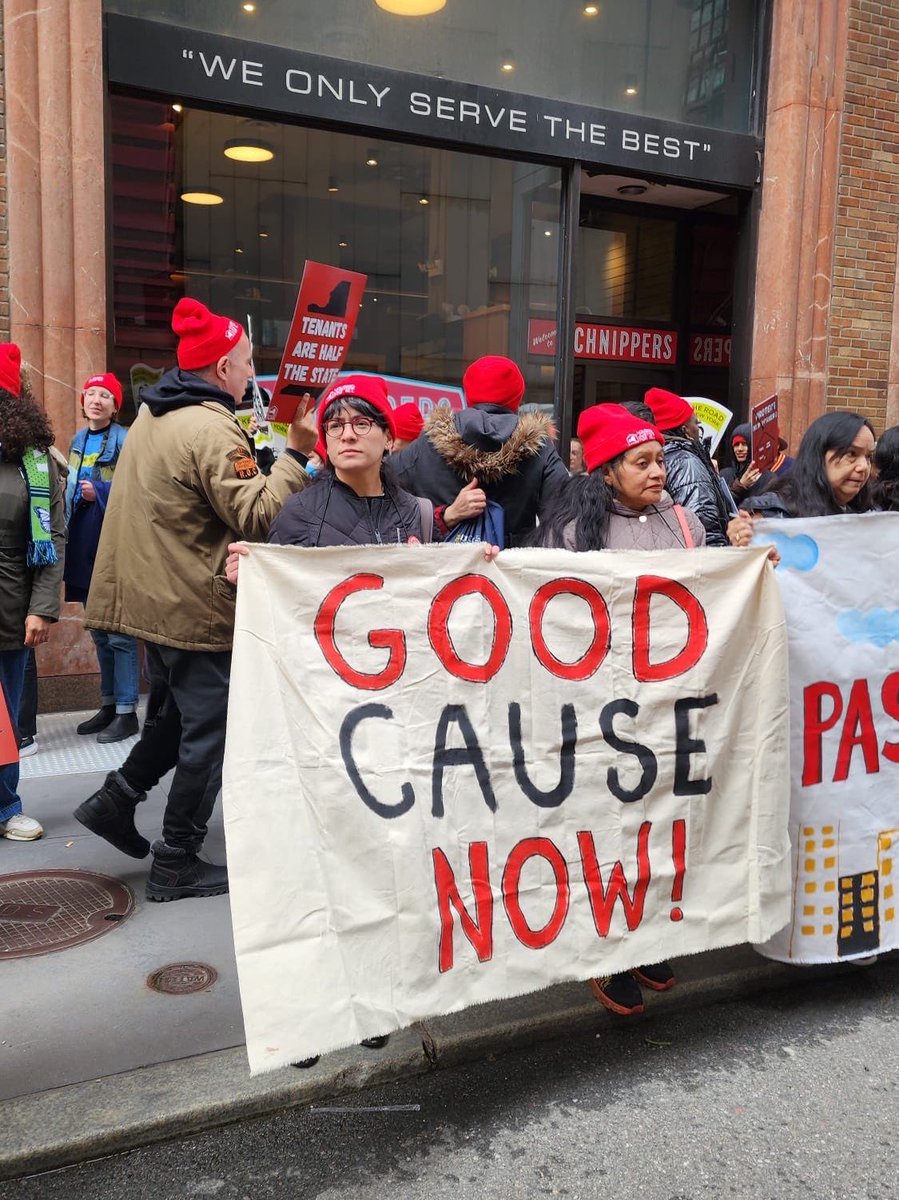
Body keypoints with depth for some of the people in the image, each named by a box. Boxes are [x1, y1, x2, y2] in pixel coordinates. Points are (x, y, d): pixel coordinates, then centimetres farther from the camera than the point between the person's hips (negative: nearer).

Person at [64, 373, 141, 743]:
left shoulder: (126, 441, -7)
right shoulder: (78, 440, 15)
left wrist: (99, 493, -21)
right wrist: (70, 539, 11)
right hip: (84, 545, 8)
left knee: (119, 633, -4)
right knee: (99, 632, 13)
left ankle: (127, 711, 3)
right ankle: (108, 705, 23)